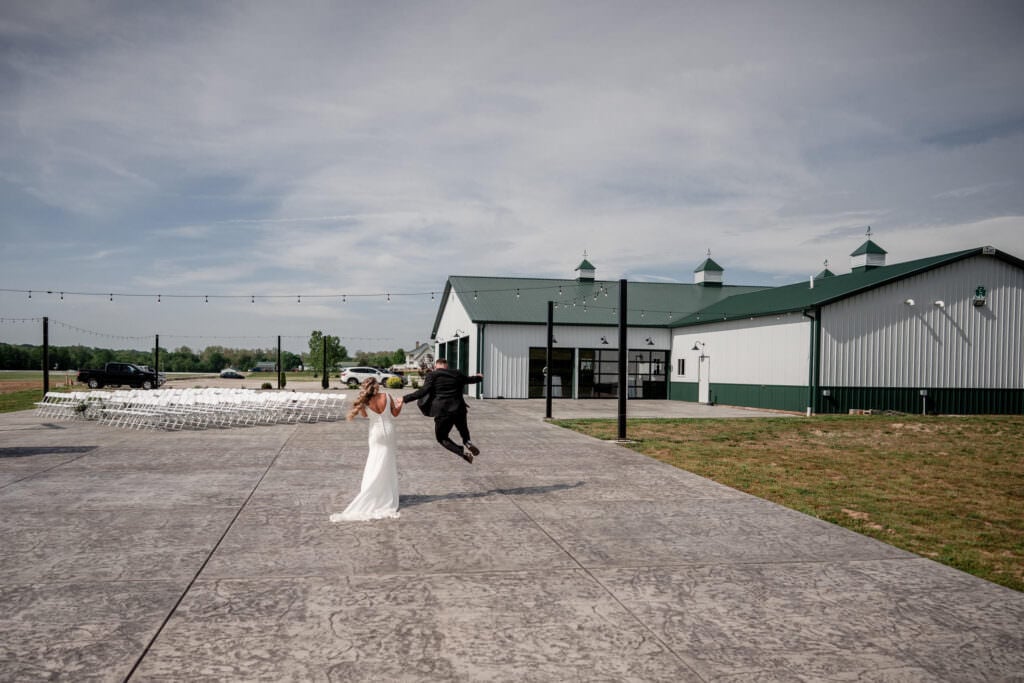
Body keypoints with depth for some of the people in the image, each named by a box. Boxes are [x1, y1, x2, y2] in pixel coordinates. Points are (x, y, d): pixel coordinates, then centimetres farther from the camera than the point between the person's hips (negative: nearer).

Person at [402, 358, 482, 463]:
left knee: (441, 437, 13)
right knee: (463, 429, 33)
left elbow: (423, 391, -12)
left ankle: (462, 451, -9)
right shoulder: (456, 374, 13)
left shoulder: (432, 376, -1)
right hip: (459, 410, 4)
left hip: (443, 412, -4)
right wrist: (479, 378, 53)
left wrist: (405, 398, -11)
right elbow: (469, 379, 31)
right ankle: (467, 442, 2)